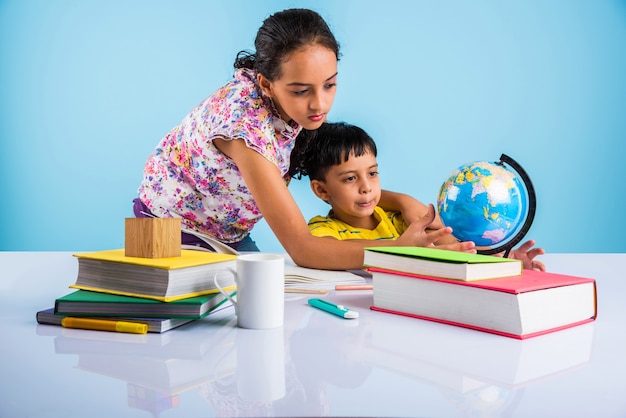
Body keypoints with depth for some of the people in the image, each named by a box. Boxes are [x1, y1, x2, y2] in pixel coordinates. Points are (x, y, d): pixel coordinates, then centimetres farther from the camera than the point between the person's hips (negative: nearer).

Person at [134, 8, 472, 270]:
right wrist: (400, 247, -42)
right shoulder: (245, 119, -36)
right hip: (173, 238, -5)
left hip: (231, 237, 5)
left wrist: (403, 201, -19)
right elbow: (300, 248, -37)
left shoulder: (300, 108, -14)